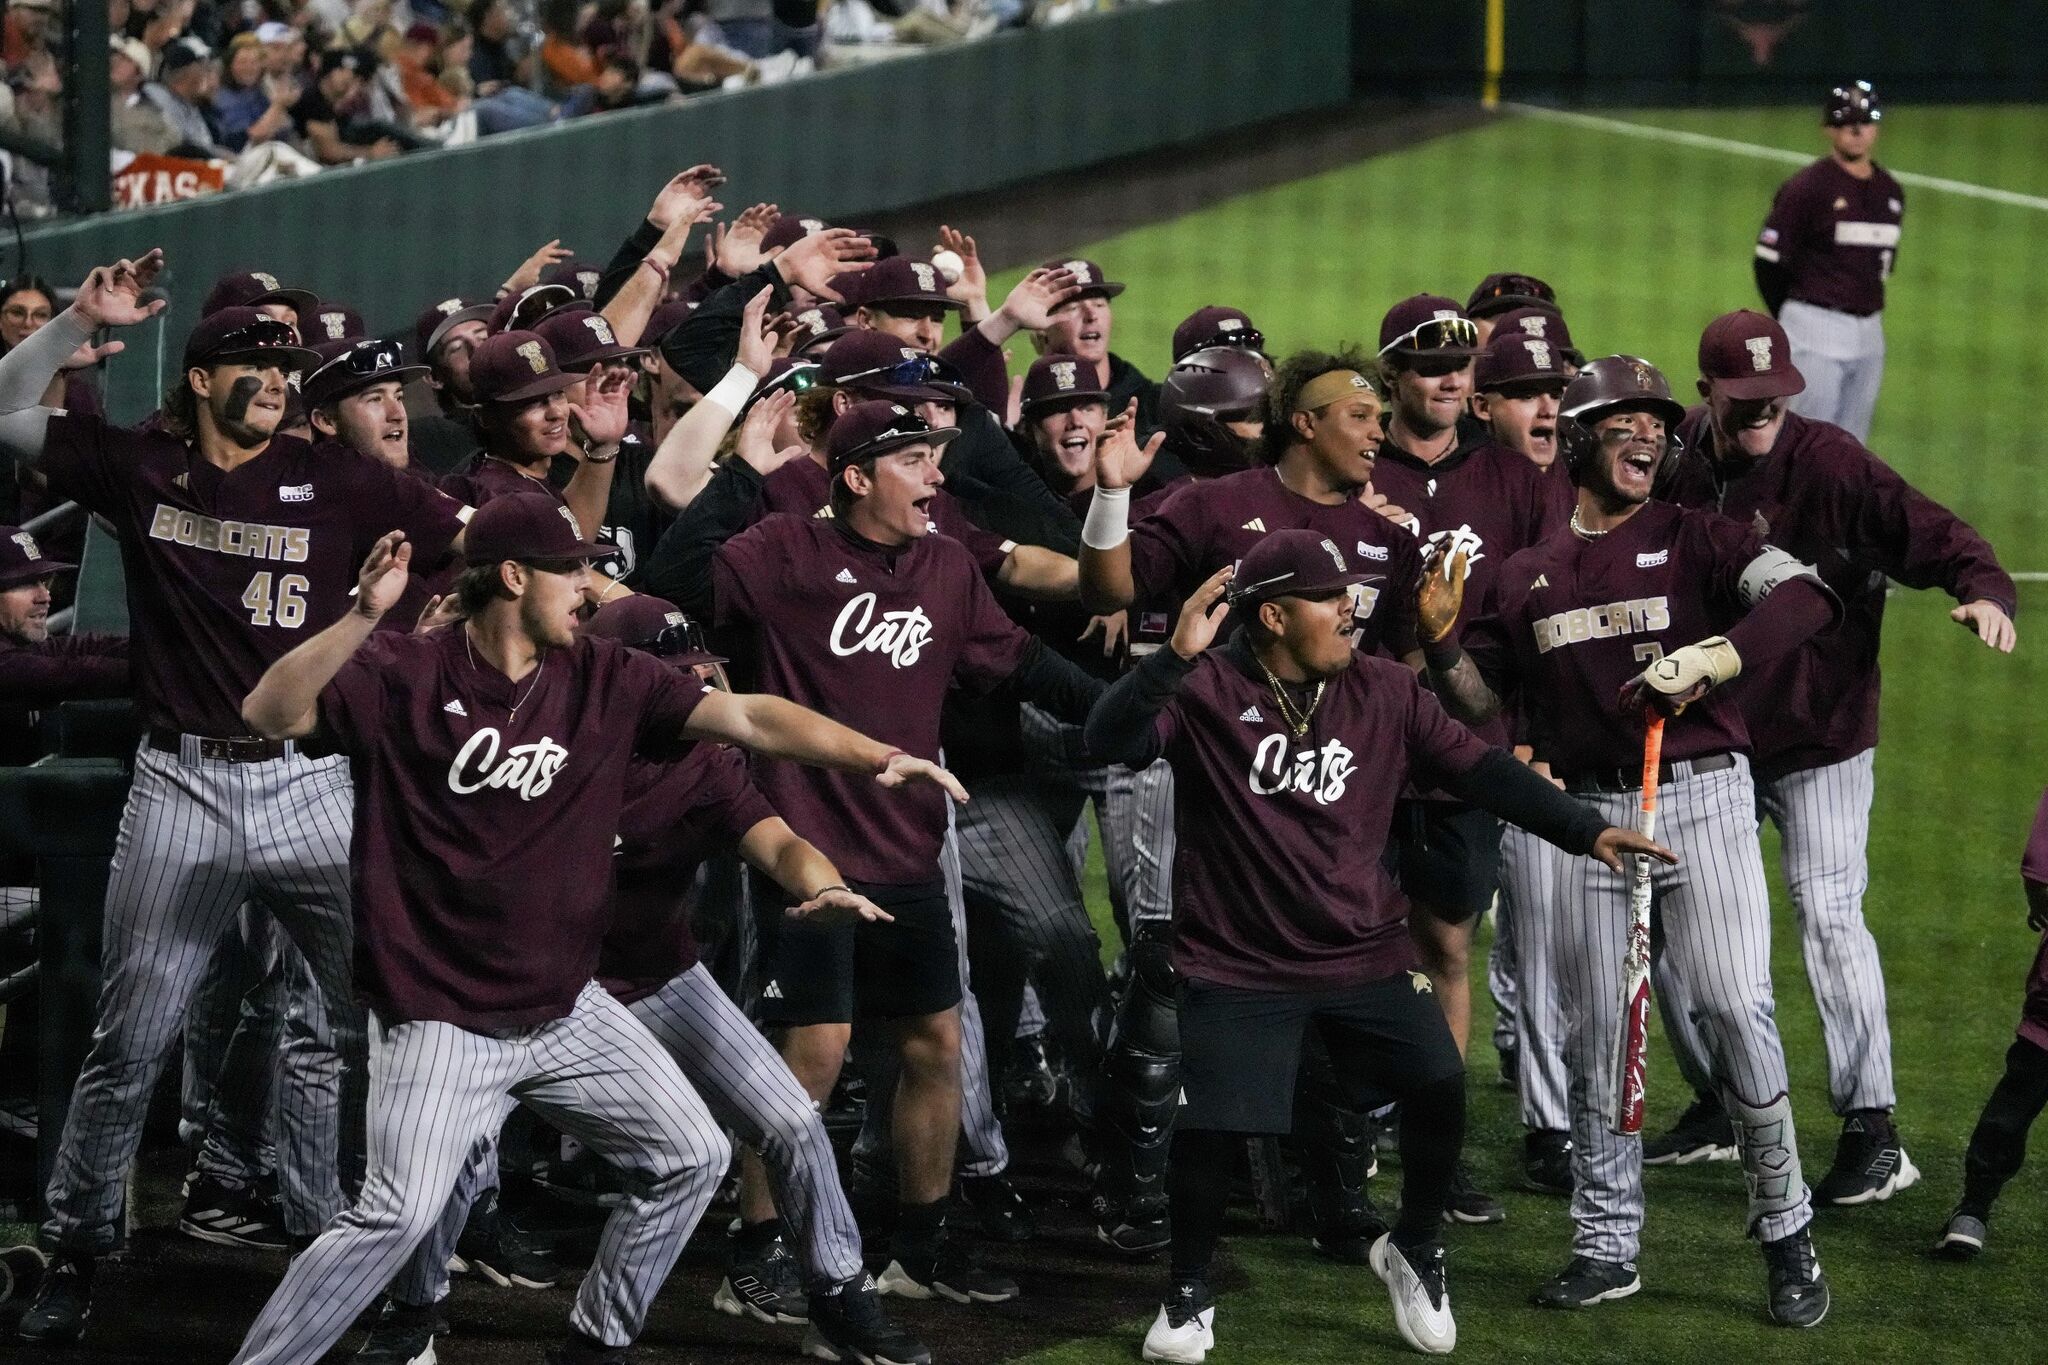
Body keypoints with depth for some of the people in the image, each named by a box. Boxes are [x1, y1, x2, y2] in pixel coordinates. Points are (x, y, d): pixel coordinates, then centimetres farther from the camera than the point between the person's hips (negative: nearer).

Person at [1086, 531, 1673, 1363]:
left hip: (1365, 953, 3)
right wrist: (1175, 658, -39)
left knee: (1440, 1086, -10)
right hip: (1240, 965, -3)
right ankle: (1189, 1293, 16)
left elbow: (1478, 768, 2)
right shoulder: (1205, 694, -12)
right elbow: (1110, 742, -25)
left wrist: (1585, 831, -4)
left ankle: (1413, 1253, 18)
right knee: (1208, 1125, -11)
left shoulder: (1383, 692, 1)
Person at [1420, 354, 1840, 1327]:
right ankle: (1606, 1248, 15)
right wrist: (1441, 641, -2)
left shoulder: (1696, 539, 2)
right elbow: (1481, 700, 17)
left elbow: (1806, 597, -14)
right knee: (1595, 1033, 6)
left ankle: (1786, 1234, -1)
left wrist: (1709, 658, -25)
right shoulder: (1527, 576, 13)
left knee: (1734, 1010, -12)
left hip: (1702, 800, -3)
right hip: (1588, 811, 3)